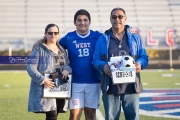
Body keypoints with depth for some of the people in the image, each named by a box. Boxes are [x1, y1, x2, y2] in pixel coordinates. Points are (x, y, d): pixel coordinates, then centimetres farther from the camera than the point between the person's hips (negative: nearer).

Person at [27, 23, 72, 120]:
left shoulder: (62, 51, 18)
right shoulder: (39, 50, -3)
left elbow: (68, 64, 19)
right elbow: (31, 67, -10)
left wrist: (67, 69, -6)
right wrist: (42, 79, -23)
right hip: (46, 91, -6)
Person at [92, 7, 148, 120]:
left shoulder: (135, 38, 12)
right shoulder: (103, 39, 10)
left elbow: (144, 57, 11)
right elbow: (95, 60, 7)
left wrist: (140, 64, -12)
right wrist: (103, 66, -15)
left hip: (131, 87, 1)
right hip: (111, 88, 0)